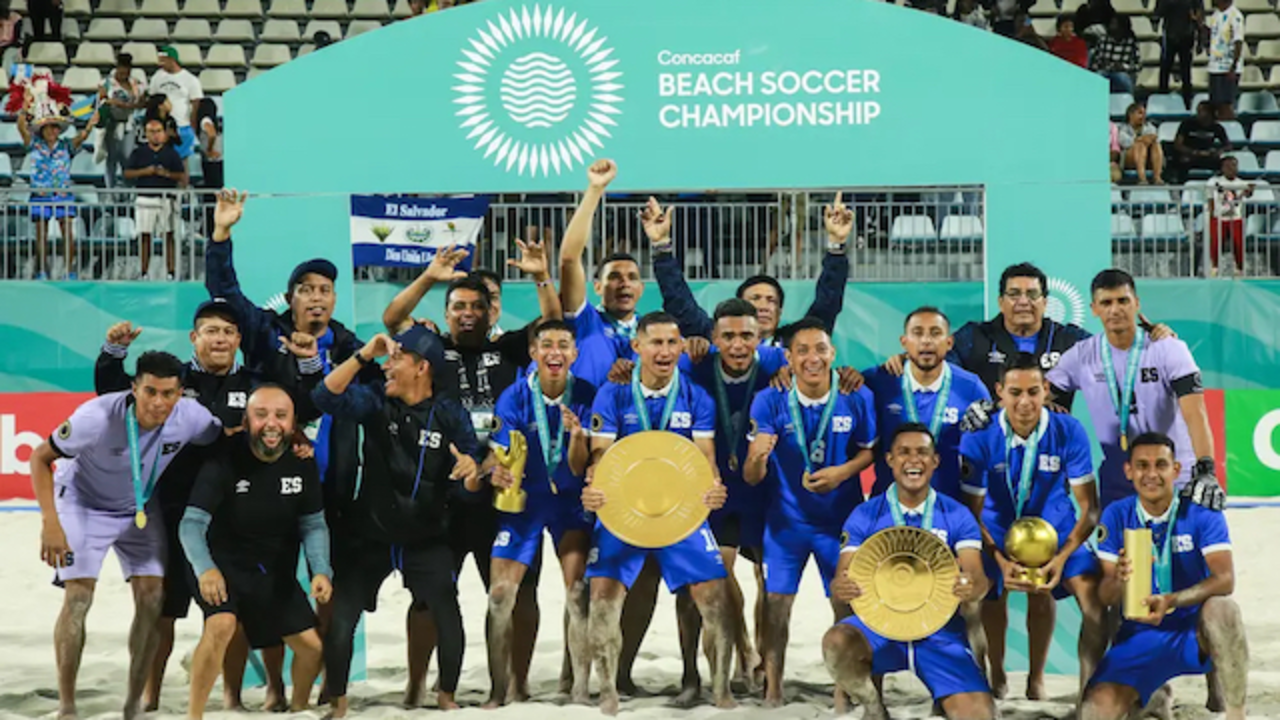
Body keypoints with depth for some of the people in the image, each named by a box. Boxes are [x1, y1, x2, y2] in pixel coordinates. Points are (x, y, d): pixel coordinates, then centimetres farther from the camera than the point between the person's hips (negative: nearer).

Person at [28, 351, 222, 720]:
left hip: (140, 508, 4)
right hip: (83, 502, -4)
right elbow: (40, 457, -22)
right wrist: (50, 523, -29)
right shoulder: (98, 416, -34)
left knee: (152, 598, -5)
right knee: (78, 598, -13)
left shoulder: (190, 416, -24)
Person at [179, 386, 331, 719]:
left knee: (312, 646, 4)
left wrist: (321, 571, -17)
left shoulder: (302, 463, -9)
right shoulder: (225, 460, -23)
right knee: (222, 625, -31)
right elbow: (192, 523, -27)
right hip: (222, 563, -5)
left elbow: (313, 524, 0)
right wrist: (204, 568, -44)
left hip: (275, 570, 5)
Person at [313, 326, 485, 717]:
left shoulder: (451, 415, -6)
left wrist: (471, 472, -30)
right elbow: (327, 396, -18)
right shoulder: (376, 401, -3)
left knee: (448, 619, -9)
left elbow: (468, 487, -6)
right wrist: (364, 355, -24)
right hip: (368, 536, 1)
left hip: (426, 540, -1)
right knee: (340, 620, -5)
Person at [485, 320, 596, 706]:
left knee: (578, 592, -10)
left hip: (569, 499, 0)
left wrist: (577, 436, -32)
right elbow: (499, 456, -13)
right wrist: (497, 473, -36)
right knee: (500, 594, -7)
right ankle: (498, 692, 2)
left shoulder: (586, 397, -11)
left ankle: (580, 689, -3)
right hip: (521, 500, 0)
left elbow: (579, 469, -11)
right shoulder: (514, 398, -11)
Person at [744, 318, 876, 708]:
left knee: (846, 603, 5)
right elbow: (751, 478, -16)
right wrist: (757, 457, -39)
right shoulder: (769, 401, -14)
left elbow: (870, 449, 2)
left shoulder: (857, 398, -14)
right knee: (776, 602, 3)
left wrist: (843, 472, -17)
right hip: (786, 519, 0)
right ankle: (772, 690, 16)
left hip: (841, 518, 0)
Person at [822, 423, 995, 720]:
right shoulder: (866, 516, 2)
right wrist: (841, 587, -33)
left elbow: (976, 576, -9)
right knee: (836, 642, -34)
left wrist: (971, 586, -36)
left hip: (940, 629, -1)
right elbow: (842, 577, -6)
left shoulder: (957, 516, 2)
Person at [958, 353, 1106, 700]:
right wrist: (1001, 561, -26)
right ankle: (997, 676, 31)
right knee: (991, 593, 2)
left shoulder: (1069, 431, -22)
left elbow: (1089, 507, -17)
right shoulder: (979, 436, -22)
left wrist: (1061, 558, -28)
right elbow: (973, 511, -14)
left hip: (1053, 522, -1)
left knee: (1092, 590, -18)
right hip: (998, 525, 1)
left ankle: (1090, 685, -7)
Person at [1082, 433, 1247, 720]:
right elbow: (1106, 597, -5)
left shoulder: (1201, 513, -7)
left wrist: (1172, 601, -36)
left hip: (1195, 632, -1)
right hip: (1141, 637, 1)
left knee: (1222, 609, -37)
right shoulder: (1116, 516, -2)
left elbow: (1225, 580, -19)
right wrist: (1119, 580, -31)